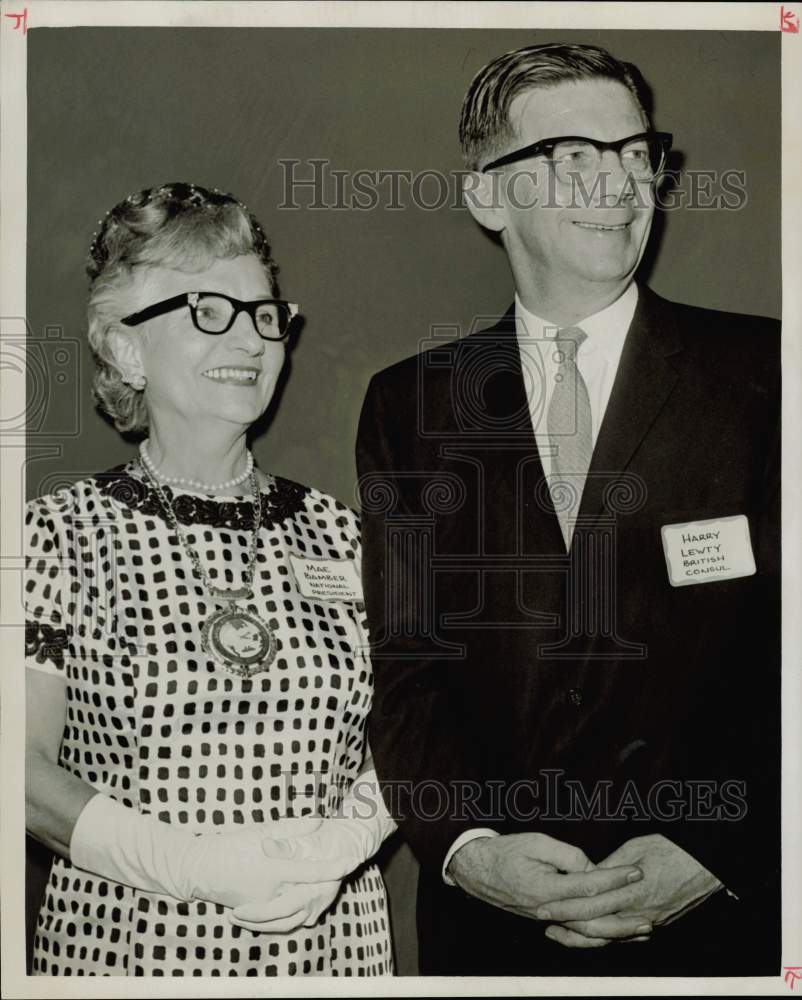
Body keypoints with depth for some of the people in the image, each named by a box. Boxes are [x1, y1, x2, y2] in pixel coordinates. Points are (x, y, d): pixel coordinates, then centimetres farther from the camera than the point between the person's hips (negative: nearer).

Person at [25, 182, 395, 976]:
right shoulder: (62, 533, -6)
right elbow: (26, 766, -9)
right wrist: (192, 863, -20)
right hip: (123, 940, -3)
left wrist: (344, 837, -14)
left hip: (332, 937, 3)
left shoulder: (338, 536, 3)